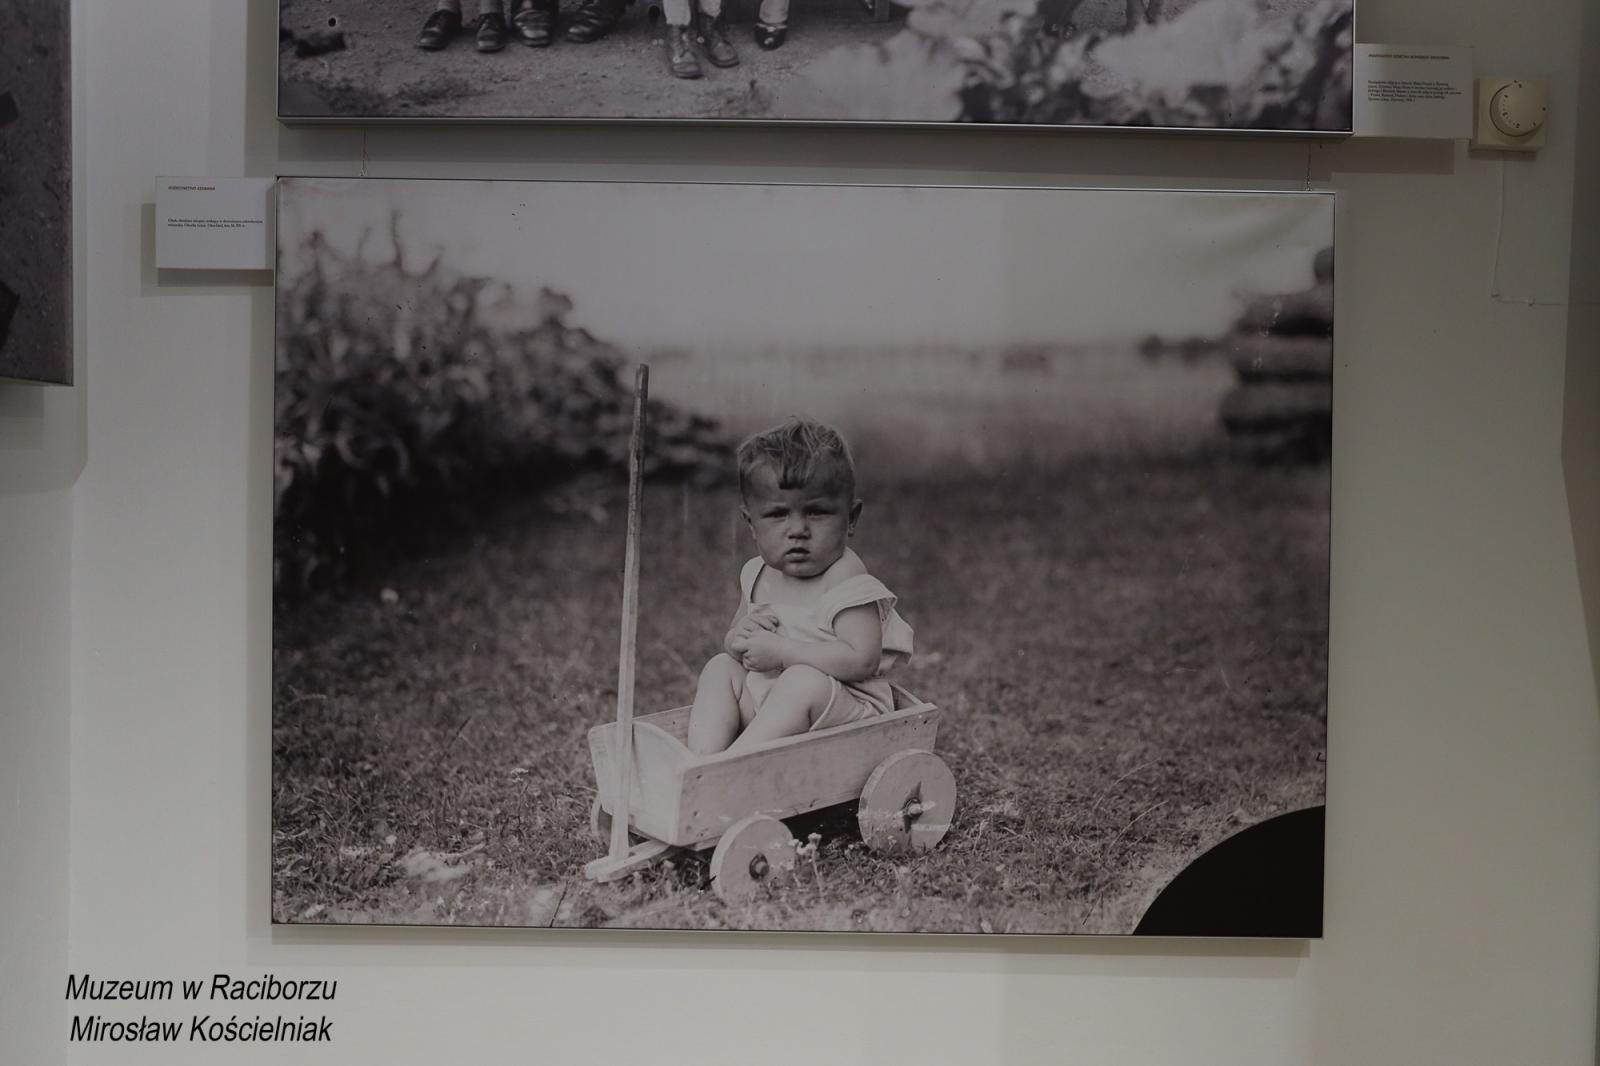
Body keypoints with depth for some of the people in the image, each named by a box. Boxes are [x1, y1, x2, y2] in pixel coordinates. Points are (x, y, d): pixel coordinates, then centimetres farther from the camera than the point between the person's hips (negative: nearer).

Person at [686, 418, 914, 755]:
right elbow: (732, 639, 16)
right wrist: (739, 636, -12)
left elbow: (862, 659, -28)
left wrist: (781, 650, -26)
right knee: (720, 668, -1)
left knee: (803, 681, -34)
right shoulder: (757, 576, 6)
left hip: (843, 708, -8)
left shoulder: (846, 581, -17)